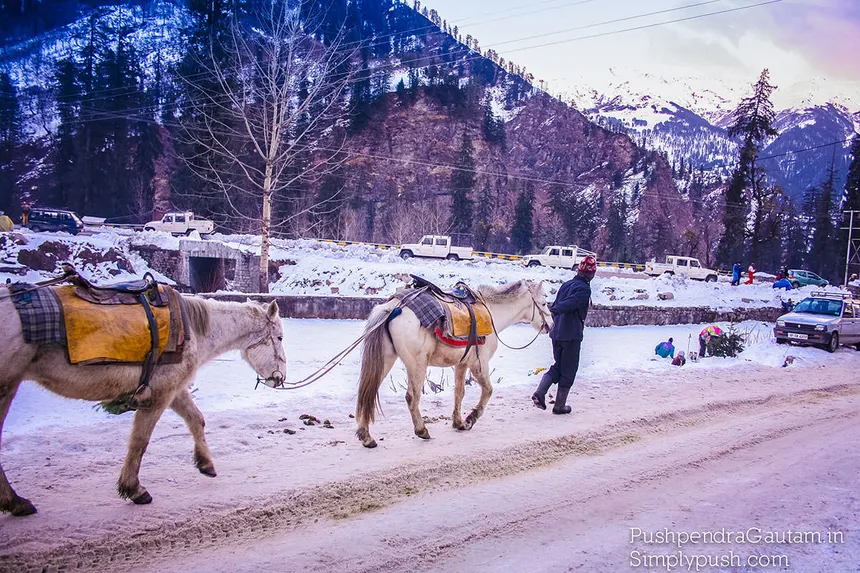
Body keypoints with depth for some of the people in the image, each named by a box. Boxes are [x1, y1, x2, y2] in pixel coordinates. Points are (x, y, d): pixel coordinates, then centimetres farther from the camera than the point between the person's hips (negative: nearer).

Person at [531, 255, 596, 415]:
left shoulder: (566, 285, 10)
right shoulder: (584, 289, -13)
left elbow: (556, 305, 16)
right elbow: (569, 304, -25)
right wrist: (553, 311, -28)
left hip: (556, 333, 7)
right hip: (572, 335, -7)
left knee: (558, 366, 19)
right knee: (568, 370, 6)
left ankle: (539, 393, 2)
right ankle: (559, 406, 12)